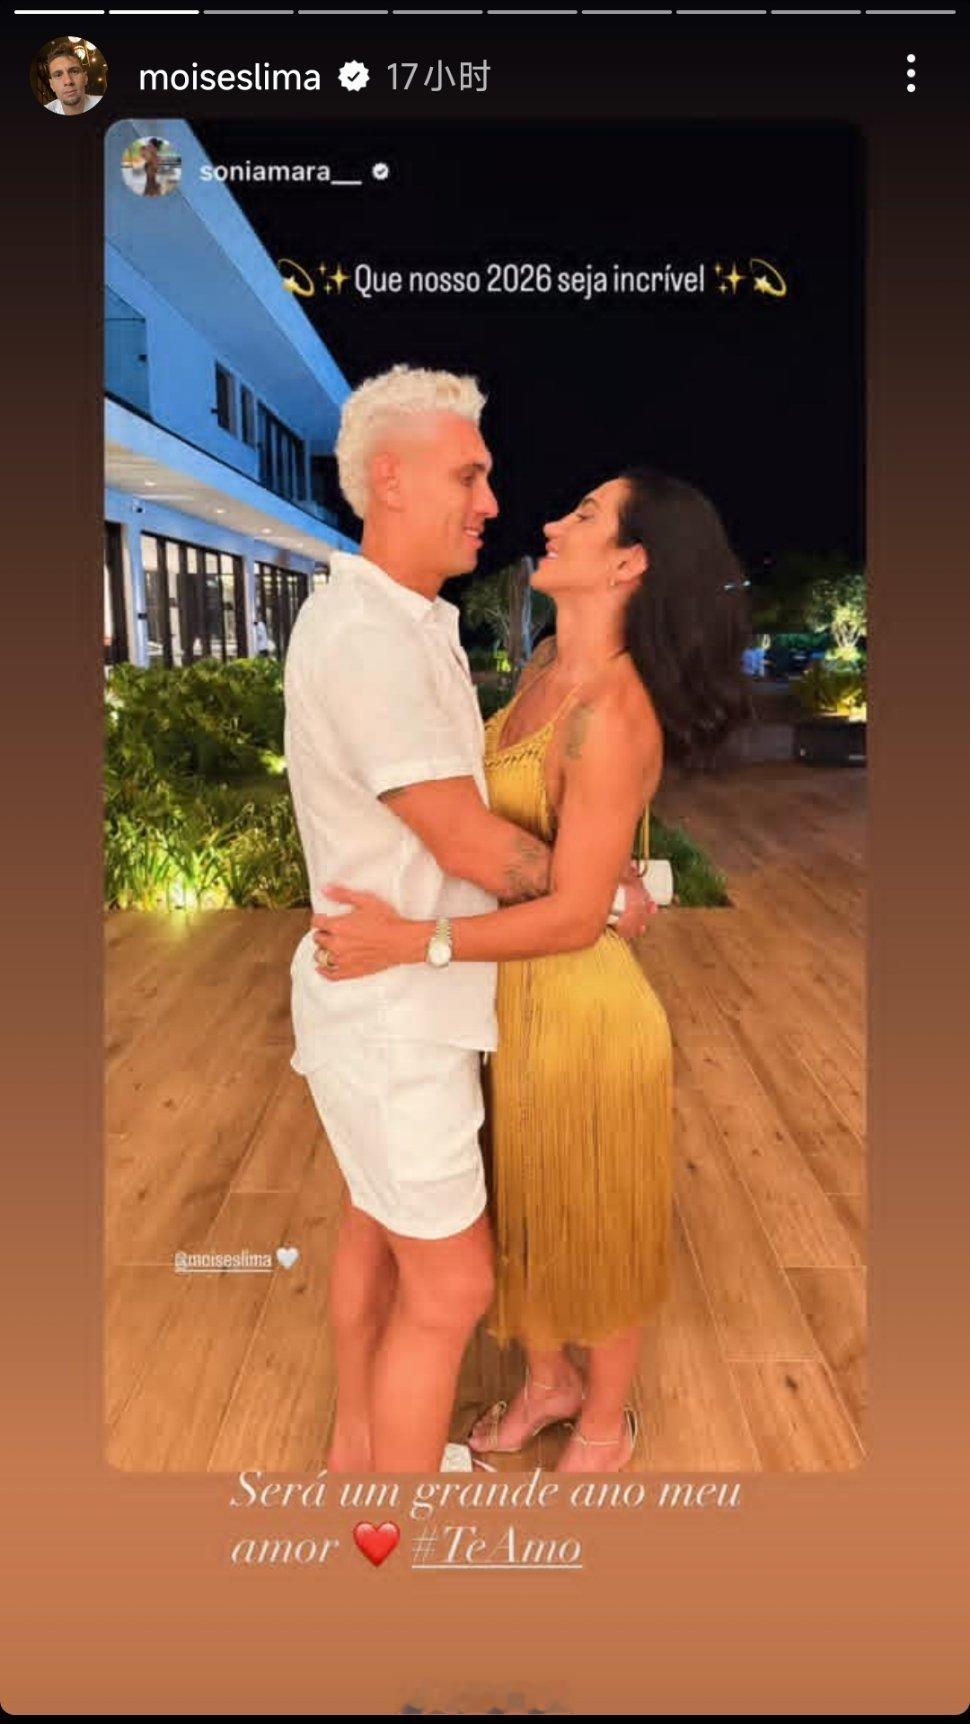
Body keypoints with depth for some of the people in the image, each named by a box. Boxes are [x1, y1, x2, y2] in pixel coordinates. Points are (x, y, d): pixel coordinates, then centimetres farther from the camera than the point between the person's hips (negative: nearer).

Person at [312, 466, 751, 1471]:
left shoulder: (614, 714, -26)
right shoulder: (549, 664, 0)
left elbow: (576, 916, -26)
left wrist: (408, 943, -30)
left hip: (578, 1011, -8)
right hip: (510, 1000, 8)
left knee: (594, 1228, 17)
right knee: (524, 1207, 25)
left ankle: (605, 1425, 44)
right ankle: (549, 1382, 52)